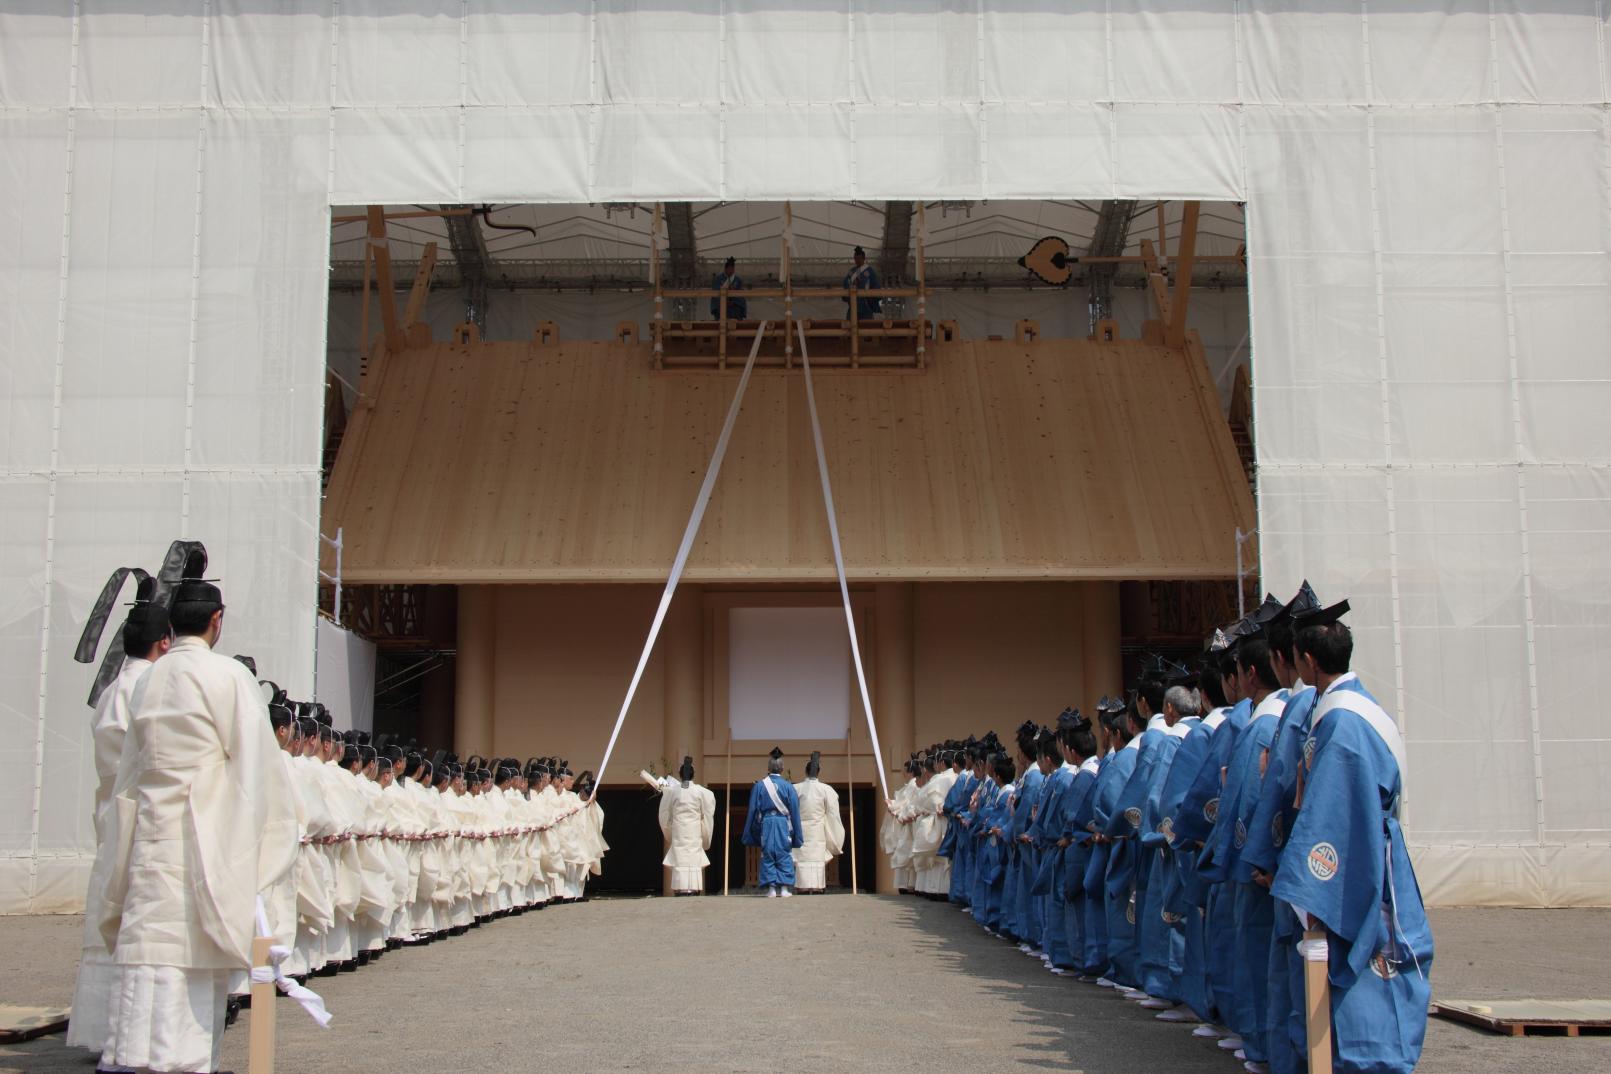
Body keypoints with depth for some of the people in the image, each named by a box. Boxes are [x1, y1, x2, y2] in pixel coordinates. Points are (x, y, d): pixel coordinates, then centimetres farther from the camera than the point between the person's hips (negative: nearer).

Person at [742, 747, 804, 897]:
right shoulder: (788, 786, -1)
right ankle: (784, 888, 0)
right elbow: (795, 811, 1)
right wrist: (797, 835, 8)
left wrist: (749, 834, 9)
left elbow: (753, 810, 2)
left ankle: (771, 888, 1)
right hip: (783, 824, 0)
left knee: (768, 856, 6)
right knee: (784, 856, 6)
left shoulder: (759, 786, -1)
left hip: (766, 824, 0)